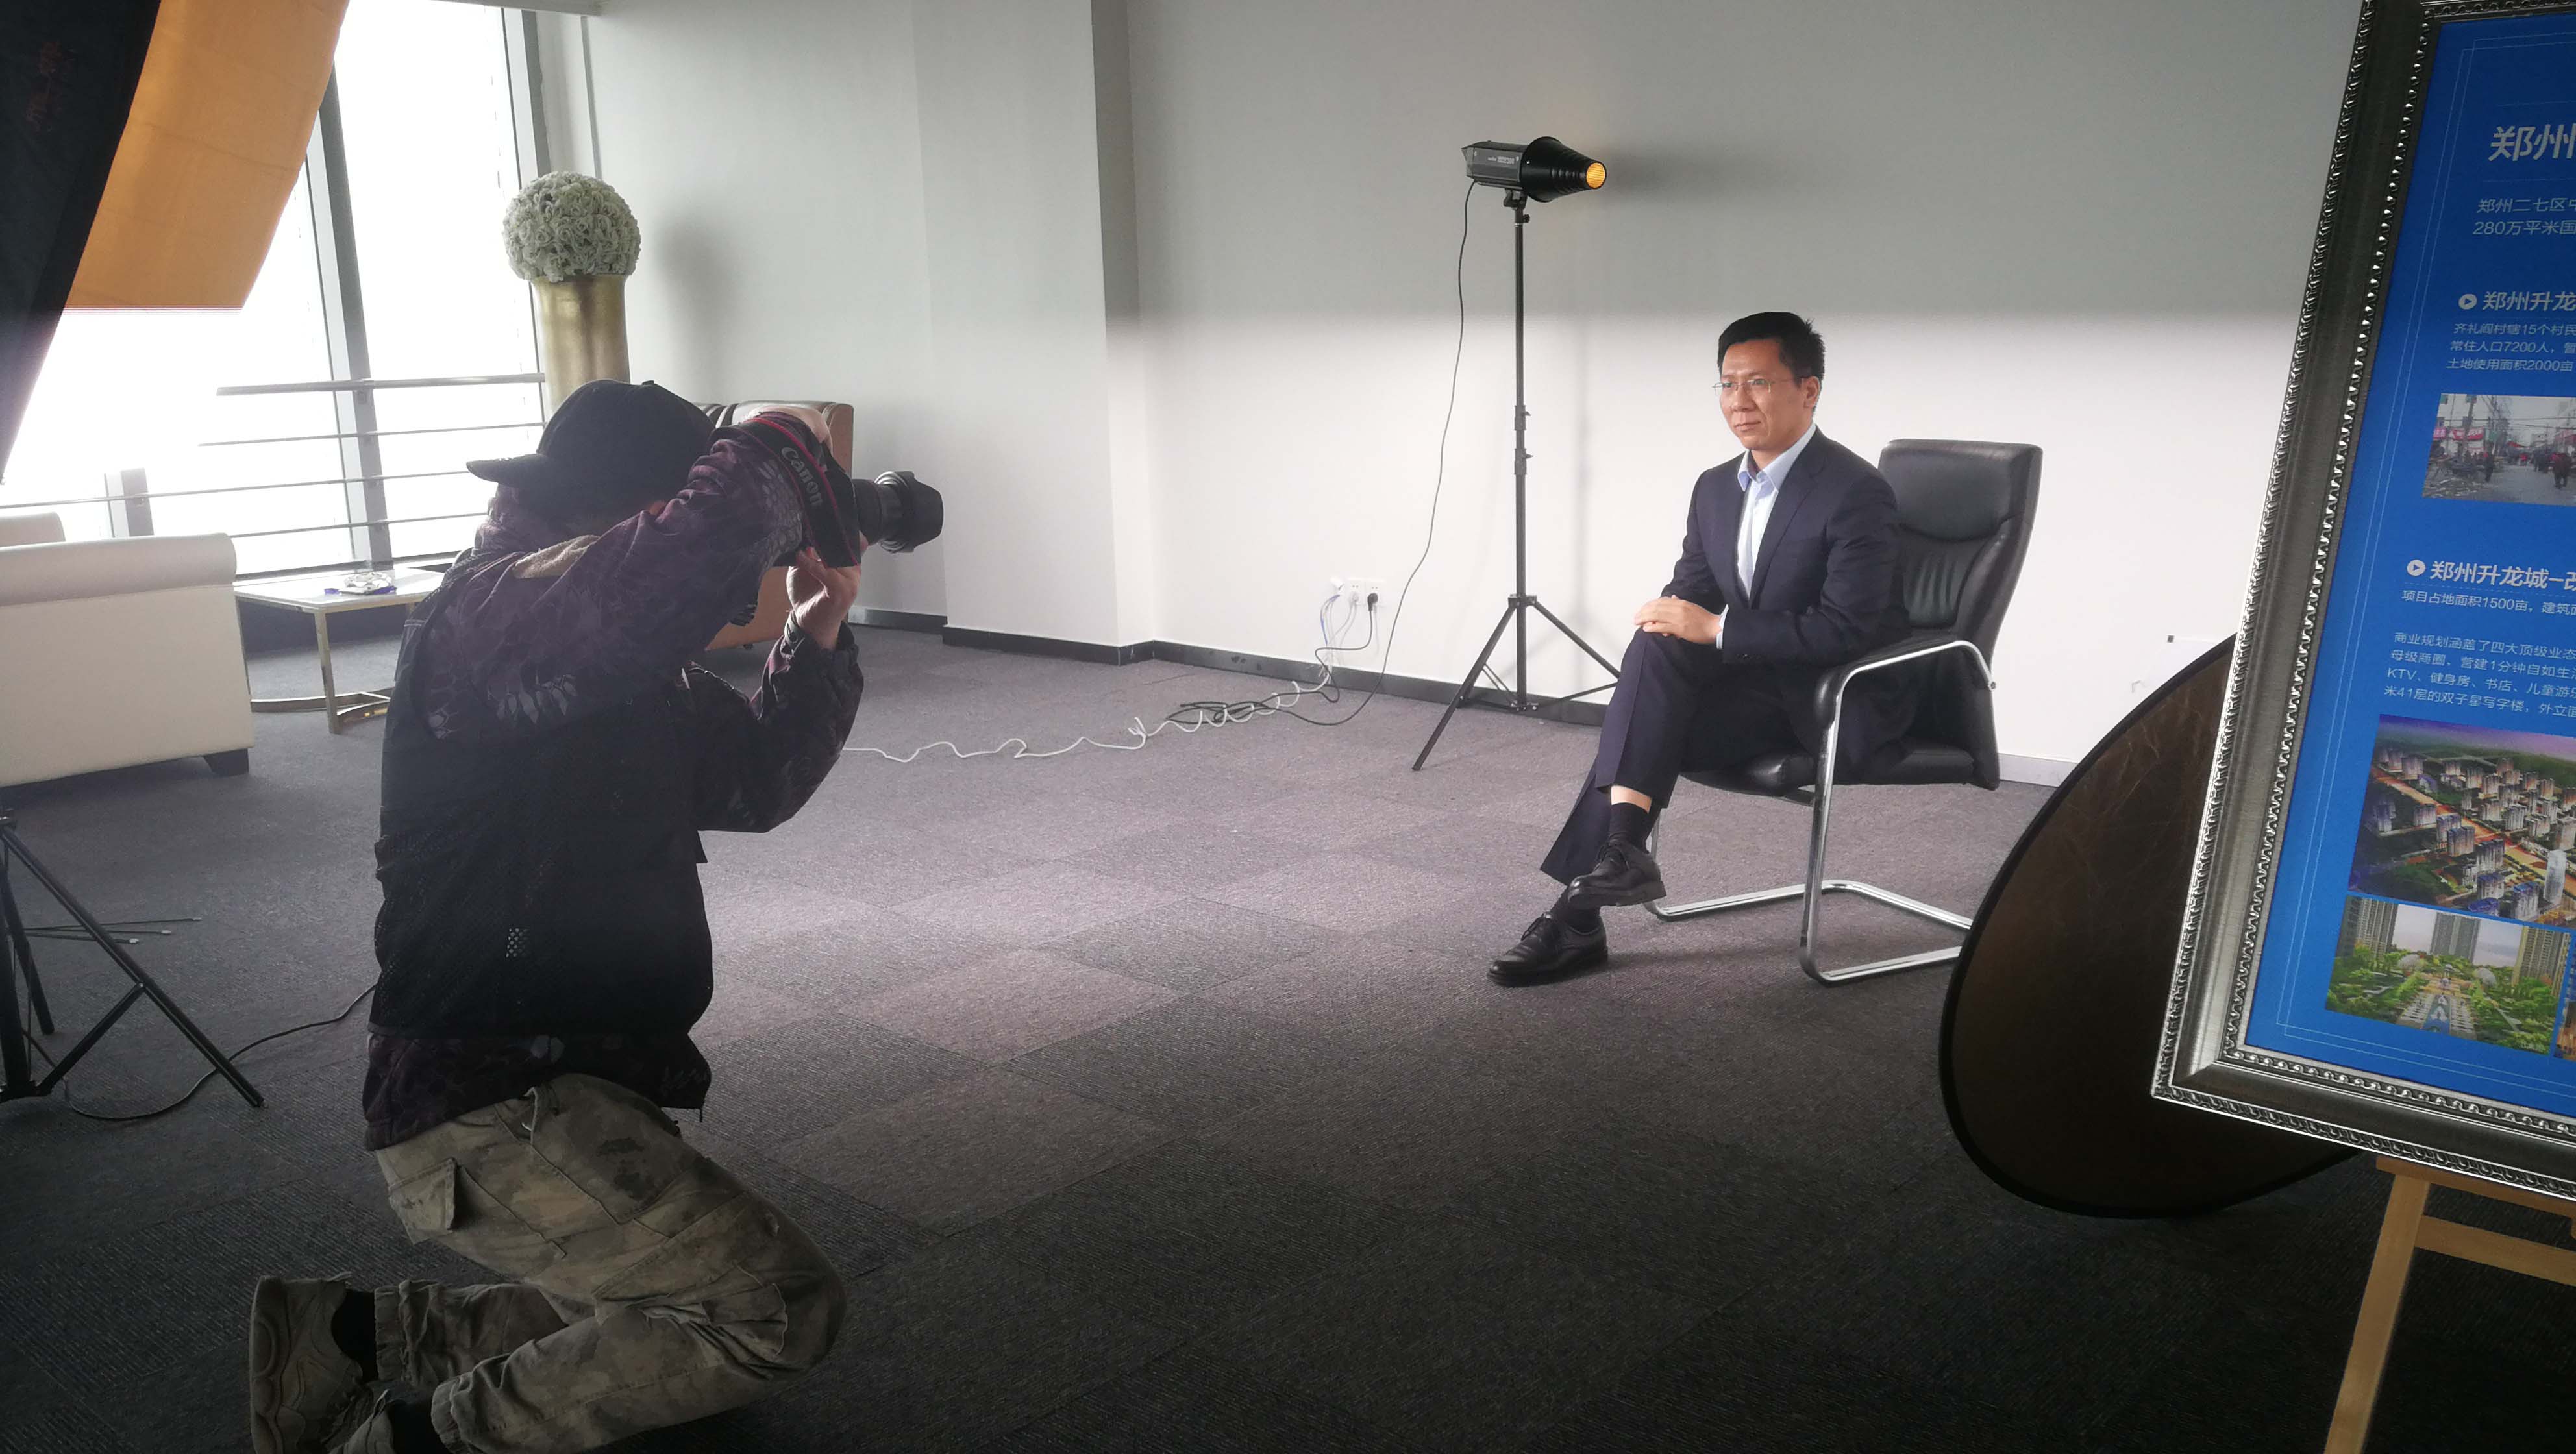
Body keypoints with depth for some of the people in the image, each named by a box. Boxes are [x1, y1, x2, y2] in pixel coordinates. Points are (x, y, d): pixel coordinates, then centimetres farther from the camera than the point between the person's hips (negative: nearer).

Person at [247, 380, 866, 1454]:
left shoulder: (629, 669, 12)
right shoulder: (492, 612, -20)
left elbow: (754, 783, 16)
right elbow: (686, 561, -40)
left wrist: (818, 631, 5)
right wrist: (780, 447, -21)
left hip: (566, 1088, 10)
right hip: (490, 1119, -10)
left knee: (660, 1330, 23)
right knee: (783, 1309, -16)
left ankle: (346, 1330, 25)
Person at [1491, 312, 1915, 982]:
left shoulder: (1857, 492, -16)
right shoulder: (1715, 488, 7)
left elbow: (1847, 629, -23)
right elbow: (1687, 595, 10)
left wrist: (1716, 629, -26)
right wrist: (1668, 620, -15)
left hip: (1843, 699, -7)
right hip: (1752, 682, 7)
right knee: (1658, 640, -21)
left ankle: (1581, 913, -24)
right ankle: (1618, 850, -22)